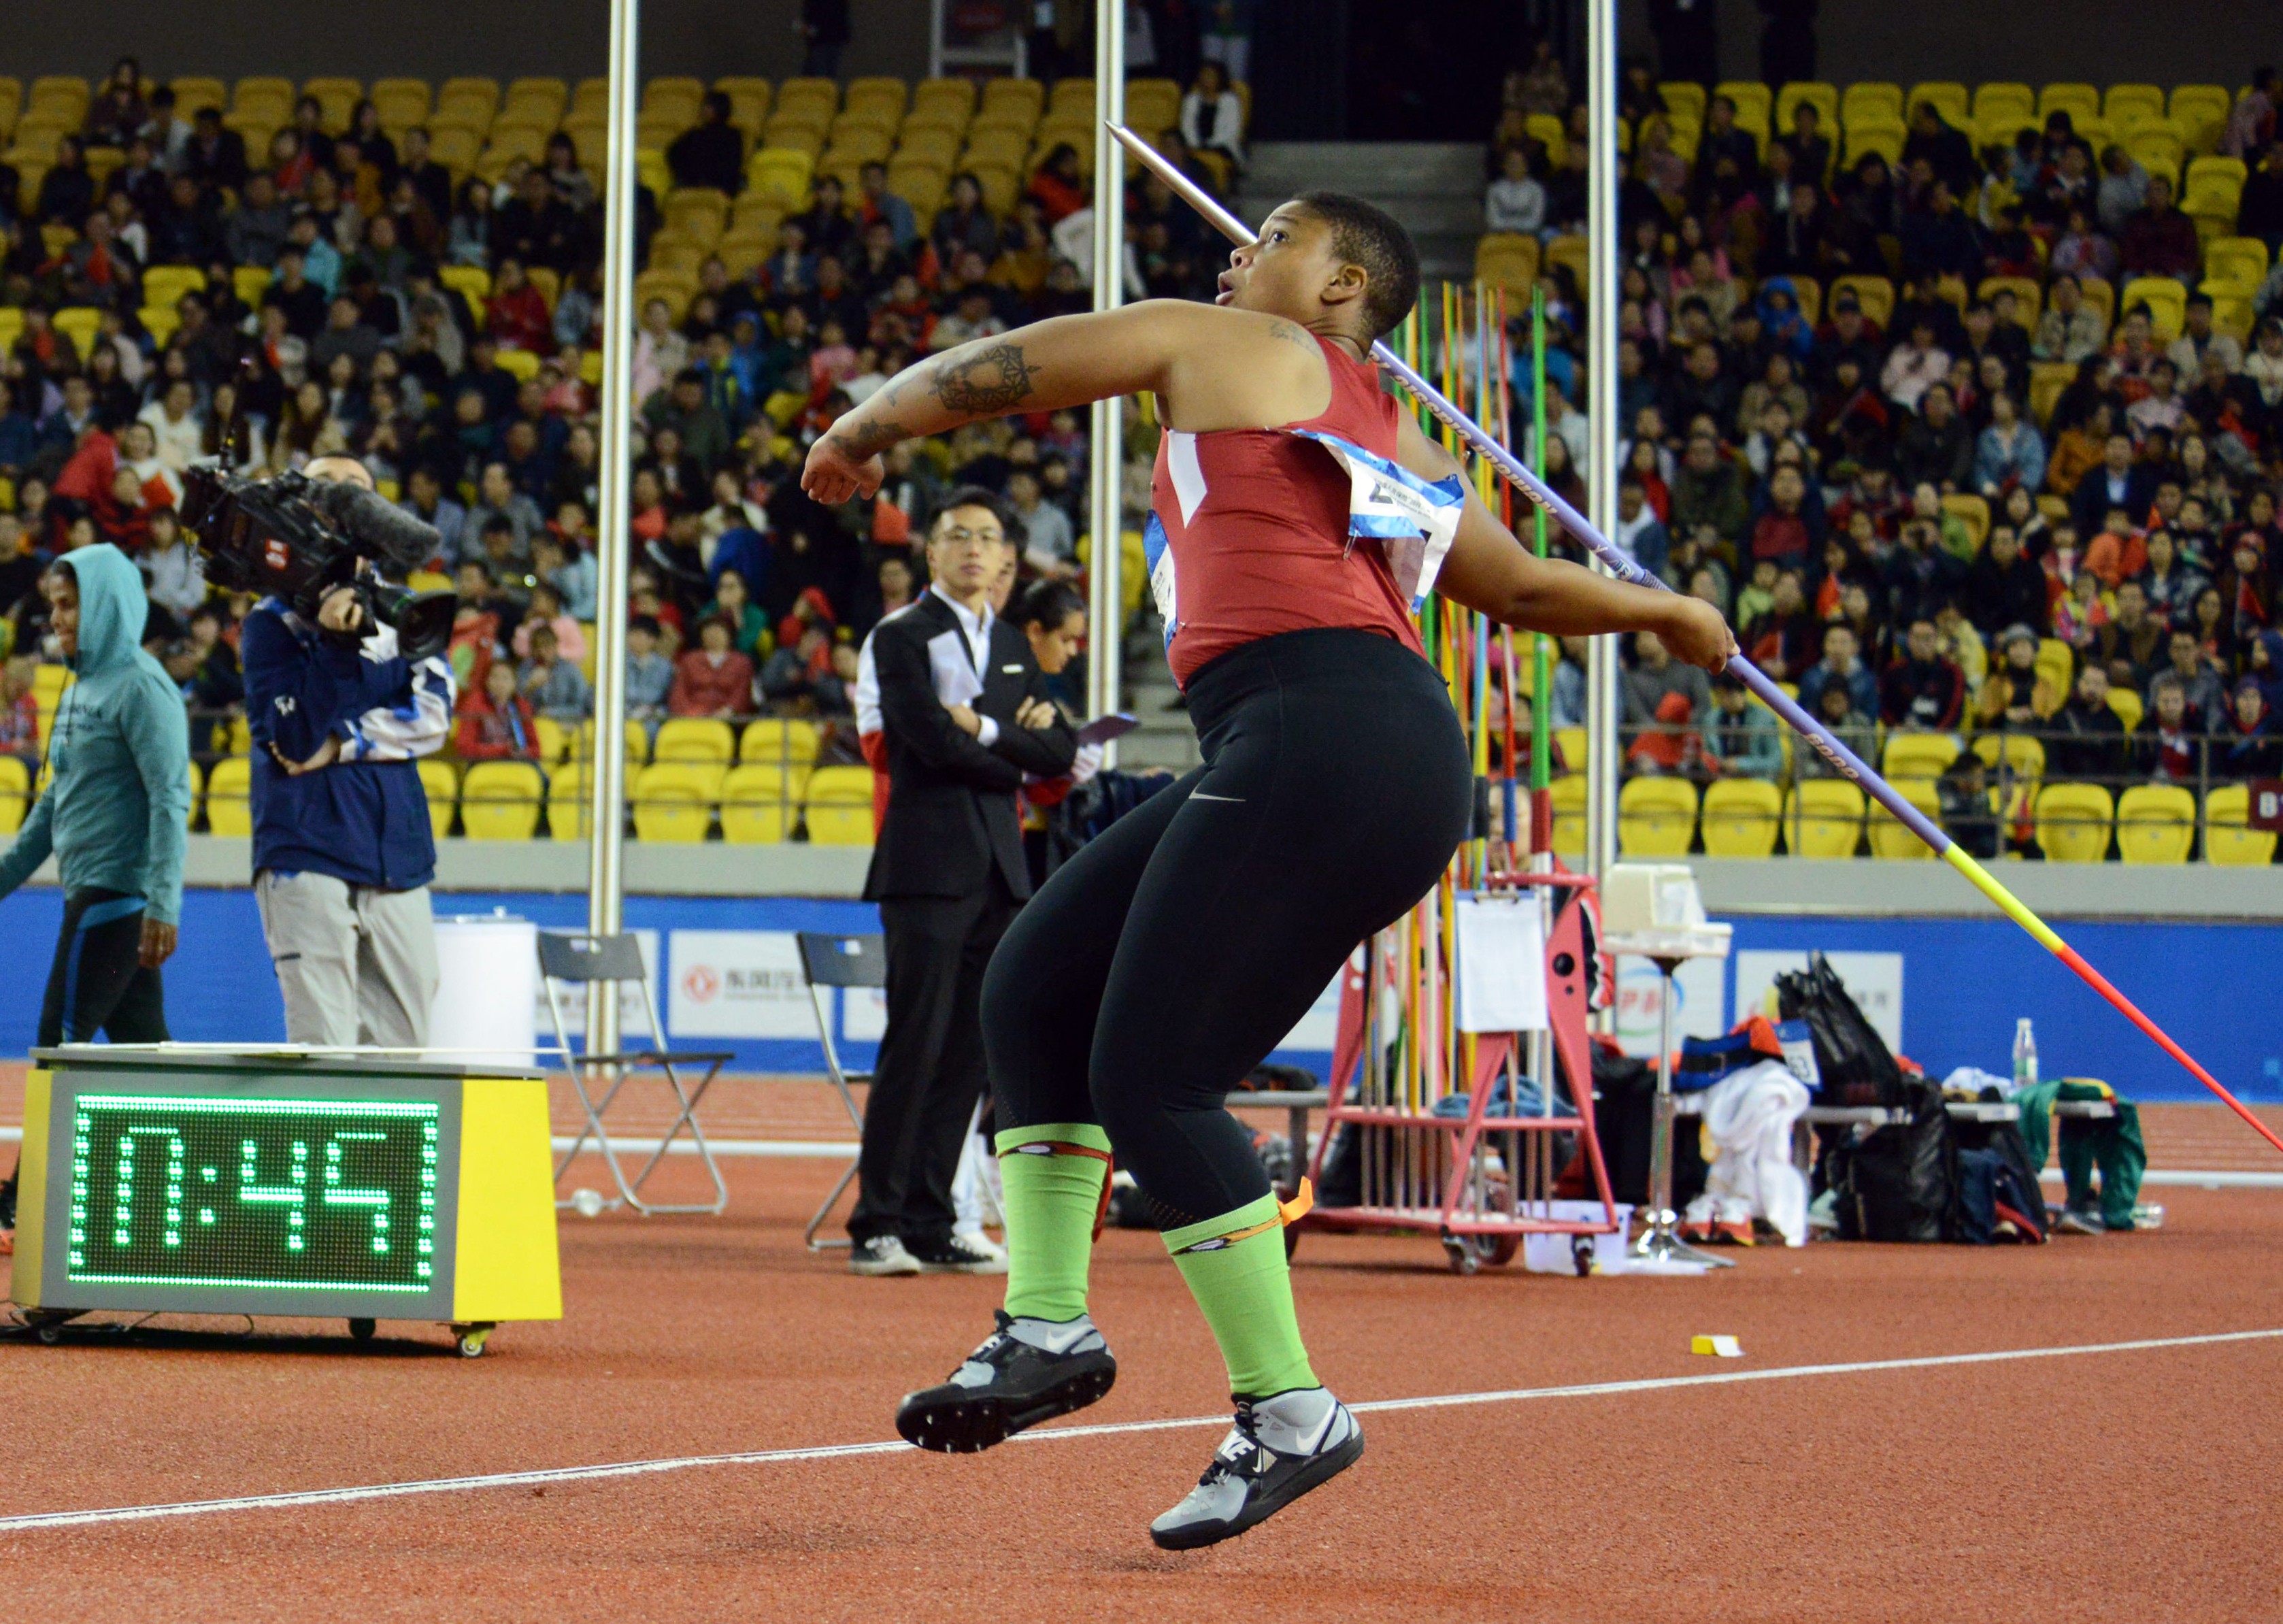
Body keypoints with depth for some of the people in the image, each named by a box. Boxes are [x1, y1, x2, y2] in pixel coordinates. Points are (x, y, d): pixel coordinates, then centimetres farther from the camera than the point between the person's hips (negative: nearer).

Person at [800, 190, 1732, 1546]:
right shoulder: (1401, 451, 28)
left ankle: (1290, 1413, -5)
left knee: (1150, 1080, -9)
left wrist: (859, 436, 33)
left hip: (1319, 736, -9)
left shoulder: (1220, 347, 10)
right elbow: (1524, 587, 39)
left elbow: (984, 375, 14)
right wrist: (1667, 611, 58)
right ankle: (1048, 1325, 7)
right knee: (1039, 984, 9)